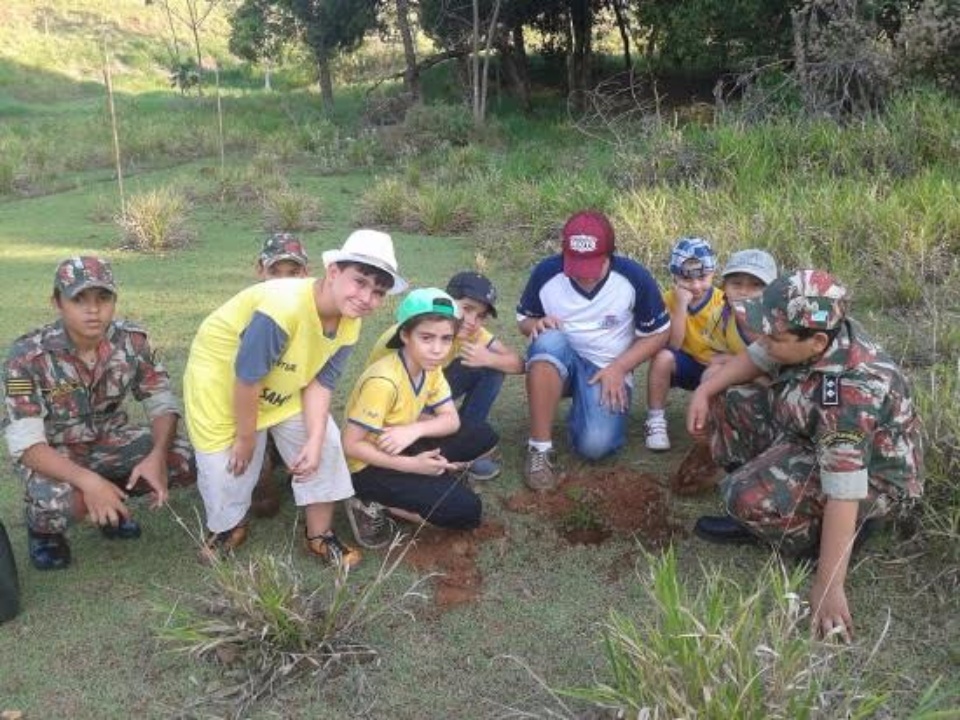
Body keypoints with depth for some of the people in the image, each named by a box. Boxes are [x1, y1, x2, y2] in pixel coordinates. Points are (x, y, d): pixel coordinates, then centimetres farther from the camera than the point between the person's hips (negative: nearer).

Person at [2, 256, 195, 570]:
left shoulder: (132, 340, -15)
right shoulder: (28, 356, -25)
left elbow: (163, 403, -10)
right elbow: (25, 443, -28)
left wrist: (157, 456, -31)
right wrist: (87, 480, -42)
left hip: (110, 439, 4)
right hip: (50, 452, -4)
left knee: (185, 460, -19)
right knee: (59, 501, -37)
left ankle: (112, 499, 9)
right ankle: (41, 526, 3)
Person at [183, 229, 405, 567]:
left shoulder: (349, 326, -16)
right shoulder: (281, 309, -41)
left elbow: (321, 382, -9)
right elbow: (247, 378, -31)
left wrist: (314, 441, -19)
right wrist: (245, 438, -18)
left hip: (282, 387, 6)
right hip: (220, 376, -6)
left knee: (325, 445, 0)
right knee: (226, 464, -2)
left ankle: (320, 535, 17)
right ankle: (228, 527, 31)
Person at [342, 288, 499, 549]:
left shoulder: (431, 368, -5)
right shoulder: (383, 381, -29)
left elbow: (452, 421, -7)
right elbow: (351, 445, -26)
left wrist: (414, 430, -27)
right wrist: (411, 465, -28)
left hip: (402, 450, 8)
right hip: (369, 467, -8)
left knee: (483, 435, -5)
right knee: (467, 510, -17)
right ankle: (375, 507, -9)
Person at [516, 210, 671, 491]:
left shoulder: (635, 278, -14)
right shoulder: (546, 272, -12)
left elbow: (657, 334, -3)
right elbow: (524, 319, 4)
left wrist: (618, 368, -16)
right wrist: (536, 324, -21)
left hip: (608, 372, -1)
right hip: (558, 364, 1)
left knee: (595, 446, -26)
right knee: (549, 341, -37)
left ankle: (586, 409, 12)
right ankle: (539, 448, -26)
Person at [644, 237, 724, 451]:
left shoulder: (722, 302, -12)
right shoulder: (669, 300, -13)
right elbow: (673, 345, -23)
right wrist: (681, 305, -29)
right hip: (685, 366, -1)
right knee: (663, 357, -32)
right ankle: (656, 421, -18)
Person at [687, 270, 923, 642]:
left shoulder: (848, 392, -39)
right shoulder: (812, 331, -16)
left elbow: (843, 494, -39)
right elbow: (755, 358, 5)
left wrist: (828, 587, -37)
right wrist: (704, 391, -8)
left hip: (869, 475, -8)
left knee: (753, 498, -32)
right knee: (723, 403, 6)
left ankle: (817, 535, -1)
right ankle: (759, 516, 7)